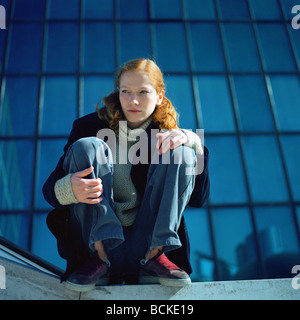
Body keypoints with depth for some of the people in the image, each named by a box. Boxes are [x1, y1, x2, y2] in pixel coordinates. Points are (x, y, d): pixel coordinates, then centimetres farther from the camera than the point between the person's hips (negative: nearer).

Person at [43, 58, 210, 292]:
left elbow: (198, 199, -2)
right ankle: (98, 257, -19)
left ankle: (154, 256, -17)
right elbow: (50, 188, -4)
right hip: (95, 243, 0)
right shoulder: (89, 126, 2)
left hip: (146, 243, 1)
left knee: (181, 153, -13)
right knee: (86, 146, -17)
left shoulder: (168, 136, 6)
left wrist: (193, 144, -14)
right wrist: (67, 189, -28)